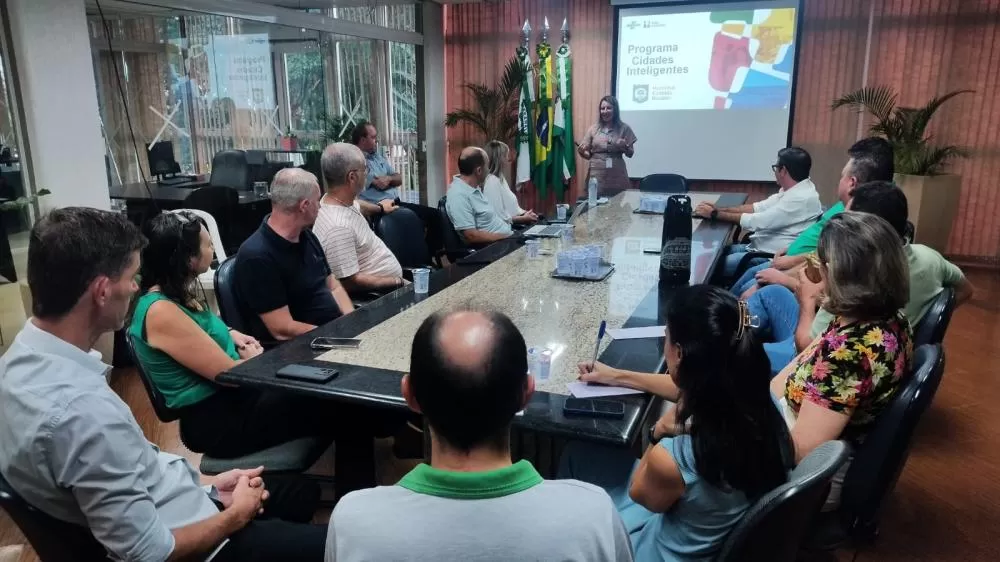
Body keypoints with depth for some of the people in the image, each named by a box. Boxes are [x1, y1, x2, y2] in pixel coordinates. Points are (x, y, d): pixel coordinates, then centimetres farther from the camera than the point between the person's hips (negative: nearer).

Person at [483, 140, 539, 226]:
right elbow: (499, 217, -20)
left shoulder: (500, 178, 15)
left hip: (513, 225, 9)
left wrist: (524, 213, 2)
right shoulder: (492, 181, -16)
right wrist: (523, 218, -12)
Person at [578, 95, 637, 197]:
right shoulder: (593, 128, 6)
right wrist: (581, 152, -12)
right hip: (596, 177, 0)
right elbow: (588, 154, 9)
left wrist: (625, 146, -11)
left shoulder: (624, 128, 4)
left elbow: (630, 154, 9)